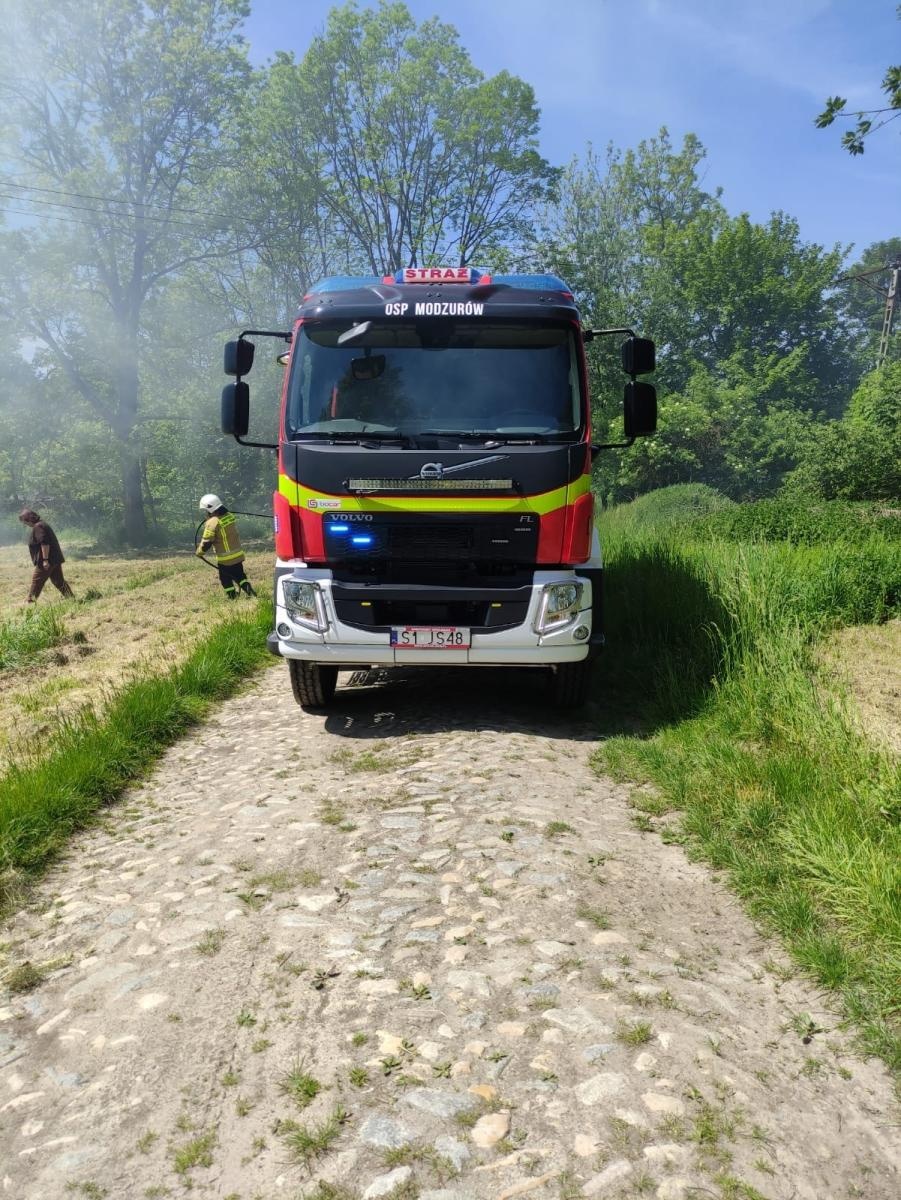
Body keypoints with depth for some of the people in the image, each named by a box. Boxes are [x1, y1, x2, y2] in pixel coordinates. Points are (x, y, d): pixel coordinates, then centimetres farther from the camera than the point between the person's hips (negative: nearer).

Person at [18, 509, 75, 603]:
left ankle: (31, 603, 6)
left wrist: (45, 560, -25)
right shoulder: (42, 524, 16)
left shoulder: (37, 527, -15)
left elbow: (44, 543, -24)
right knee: (59, 581, 11)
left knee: (36, 582, 0)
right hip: (55, 559, 10)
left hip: (48, 560, -10)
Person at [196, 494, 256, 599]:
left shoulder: (212, 523, -20)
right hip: (238, 555, 6)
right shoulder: (230, 516, -1)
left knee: (226, 580, 10)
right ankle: (250, 592, 9)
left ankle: (233, 597, 14)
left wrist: (199, 552, 0)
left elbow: (207, 542, -16)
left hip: (225, 559, -6)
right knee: (240, 576, 18)